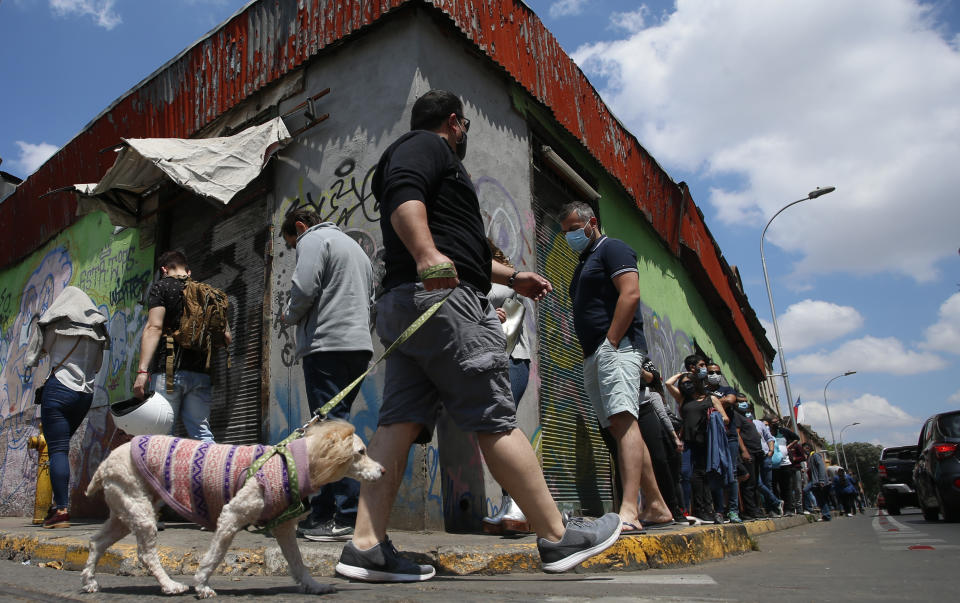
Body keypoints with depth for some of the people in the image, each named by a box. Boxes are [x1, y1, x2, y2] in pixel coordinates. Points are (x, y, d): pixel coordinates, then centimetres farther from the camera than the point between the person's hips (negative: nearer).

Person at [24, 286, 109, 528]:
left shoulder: (57, 322, 0)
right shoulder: (96, 328, 14)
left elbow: (42, 348, 12)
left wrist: (41, 323, 25)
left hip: (60, 388, -6)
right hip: (86, 393, 6)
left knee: (57, 449, -6)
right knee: (60, 447, 18)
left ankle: (61, 510, -11)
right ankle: (59, 503, 17)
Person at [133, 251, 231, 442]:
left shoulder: (161, 287, 4)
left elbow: (154, 327, -9)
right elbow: (226, 337, 14)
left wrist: (142, 371, -15)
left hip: (168, 371, -4)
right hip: (201, 373, 4)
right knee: (202, 433, 6)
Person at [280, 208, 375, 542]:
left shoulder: (314, 240, 2)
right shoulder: (356, 247, 30)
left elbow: (304, 289, -13)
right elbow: (368, 300, 27)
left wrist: (289, 315, 5)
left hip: (327, 344, -9)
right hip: (360, 344, 9)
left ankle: (350, 517, -10)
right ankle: (322, 512, 14)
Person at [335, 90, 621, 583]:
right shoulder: (428, 145, 5)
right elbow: (402, 195, -18)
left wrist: (511, 277, 42)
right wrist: (427, 255, -34)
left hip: (400, 303, 10)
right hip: (442, 300, -10)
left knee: (400, 422, 1)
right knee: (496, 421, -8)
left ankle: (366, 546, -3)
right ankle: (558, 538, 0)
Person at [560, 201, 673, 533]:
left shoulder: (612, 249, 2)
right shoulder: (583, 264, 28)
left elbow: (631, 294, -14)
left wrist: (610, 343, -19)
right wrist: (590, 356, 13)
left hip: (617, 347, -10)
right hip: (593, 357, 10)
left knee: (624, 421, -21)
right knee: (620, 429, 8)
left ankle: (629, 511, -29)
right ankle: (656, 506, 15)